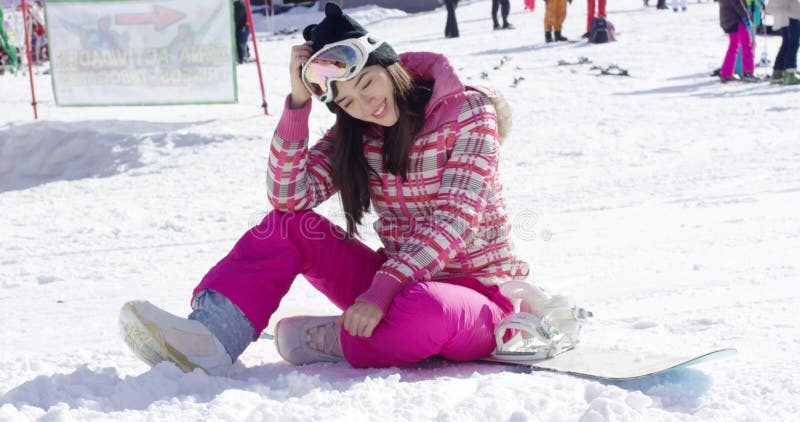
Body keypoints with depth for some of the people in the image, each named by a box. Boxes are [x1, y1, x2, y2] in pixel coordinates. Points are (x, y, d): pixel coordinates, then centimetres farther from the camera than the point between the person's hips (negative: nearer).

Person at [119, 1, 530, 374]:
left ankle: (331, 343, -13)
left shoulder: (467, 113, -10)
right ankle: (209, 338, -27)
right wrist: (298, 101, -15)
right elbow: (289, 196, -7)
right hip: (400, 282, 5)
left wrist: (381, 289, -31)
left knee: (422, 307, -41)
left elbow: (455, 219, -21)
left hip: (475, 293, -5)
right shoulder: (355, 136, 5)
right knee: (289, 223, -10)